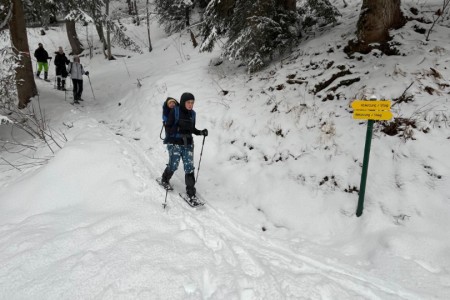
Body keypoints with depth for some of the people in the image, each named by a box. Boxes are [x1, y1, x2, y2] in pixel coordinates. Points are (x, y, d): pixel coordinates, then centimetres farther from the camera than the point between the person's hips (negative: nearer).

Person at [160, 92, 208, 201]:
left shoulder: (192, 113, 7)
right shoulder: (174, 111, -9)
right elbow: (168, 127, -8)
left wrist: (201, 132, -1)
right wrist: (179, 134, -25)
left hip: (188, 144, 4)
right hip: (174, 143, -4)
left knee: (189, 167, -1)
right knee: (173, 166, 4)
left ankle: (191, 191, 9)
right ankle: (165, 179, 37)